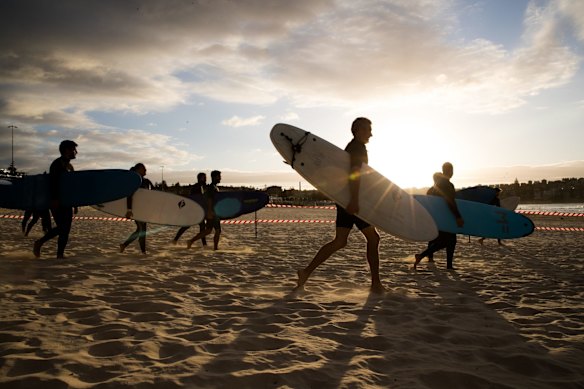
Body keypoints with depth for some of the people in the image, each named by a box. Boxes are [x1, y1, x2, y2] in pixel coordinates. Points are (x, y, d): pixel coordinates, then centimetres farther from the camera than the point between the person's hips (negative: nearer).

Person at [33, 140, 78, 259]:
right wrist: (54, 200, -25)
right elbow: (52, 183, -18)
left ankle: (60, 254, 9)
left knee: (66, 229, 6)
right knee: (62, 228, -9)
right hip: (57, 201, -8)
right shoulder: (57, 164, -9)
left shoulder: (69, 166, 17)